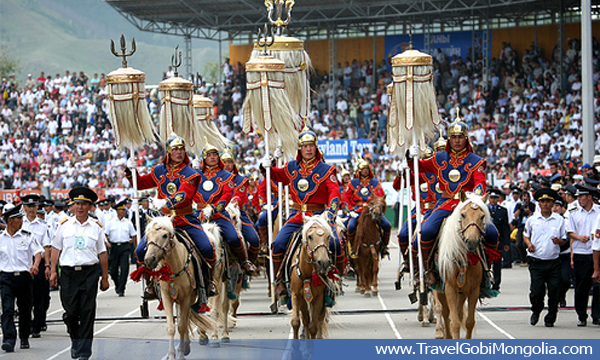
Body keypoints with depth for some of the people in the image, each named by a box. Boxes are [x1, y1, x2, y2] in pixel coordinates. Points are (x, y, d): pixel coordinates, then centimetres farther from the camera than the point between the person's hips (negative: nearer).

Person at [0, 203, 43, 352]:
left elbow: (38, 252, -4)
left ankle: (24, 338, 26)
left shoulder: (27, 236, 2)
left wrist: (35, 264, -23)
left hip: (24, 276, 1)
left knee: (25, 309, 9)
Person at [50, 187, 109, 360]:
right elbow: (56, 249, 10)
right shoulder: (64, 225, 7)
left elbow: (102, 254, 9)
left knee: (87, 312, -4)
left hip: (89, 273, -1)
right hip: (68, 273, 1)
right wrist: (53, 271, 1)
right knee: (70, 312, 1)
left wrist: (105, 278, 8)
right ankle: (75, 340, 29)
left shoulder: (96, 227, 6)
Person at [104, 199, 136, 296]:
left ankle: (121, 289, -10)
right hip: (114, 246, 1)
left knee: (124, 268, -12)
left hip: (125, 246, -1)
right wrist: (108, 243, -8)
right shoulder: (111, 223, 7)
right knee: (113, 269, 4)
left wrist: (131, 241, 2)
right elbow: (105, 235, 7)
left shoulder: (128, 223, 8)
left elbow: (133, 235, 16)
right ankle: (117, 285, 31)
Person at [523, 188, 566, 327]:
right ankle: (536, 312, 25)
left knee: (554, 292, -3)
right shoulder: (532, 219, 5)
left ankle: (550, 318, 14)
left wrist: (558, 241, -13)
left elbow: (564, 240, 9)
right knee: (536, 292, -5)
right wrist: (529, 244, -2)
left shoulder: (559, 220, 5)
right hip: (536, 262, 0)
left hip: (553, 262, 0)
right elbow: (525, 235, 19)